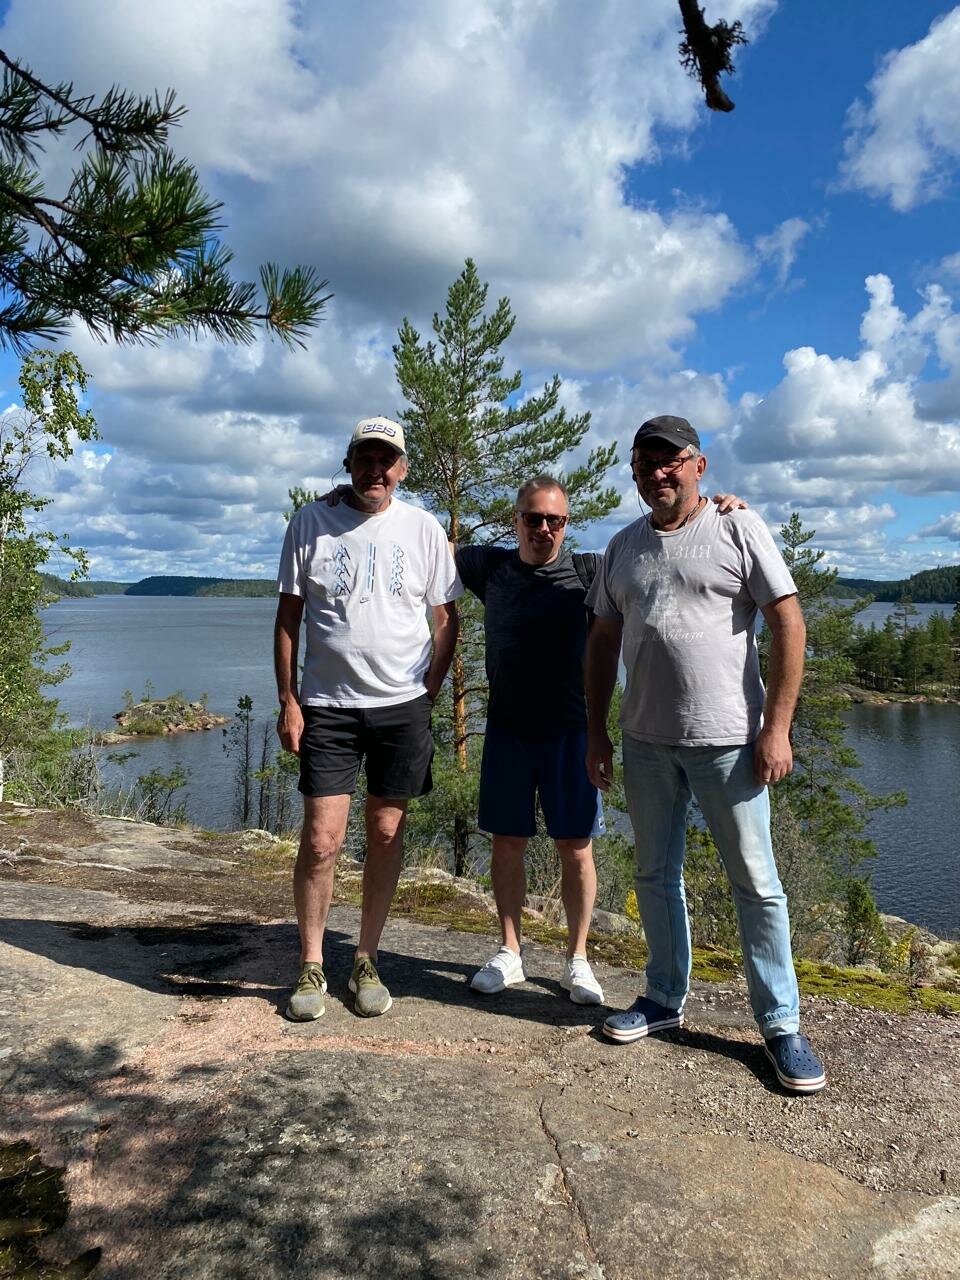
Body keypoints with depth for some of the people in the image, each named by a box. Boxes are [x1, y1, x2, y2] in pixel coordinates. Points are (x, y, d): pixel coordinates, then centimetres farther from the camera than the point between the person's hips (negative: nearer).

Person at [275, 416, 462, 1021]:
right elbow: (289, 616, 4)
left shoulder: (423, 528, 3)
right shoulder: (311, 522, 2)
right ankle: (311, 966, 17)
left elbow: (447, 618, 7)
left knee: (386, 834, 8)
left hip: (402, 705, 1)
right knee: (321, 839, -3)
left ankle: (367, 963, 24)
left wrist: (427, 695, 0)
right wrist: (288, 701, -1)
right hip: (327, 705, -1)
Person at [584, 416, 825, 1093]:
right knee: (656, 876, 15)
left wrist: (777, 727, -12)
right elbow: (603, 641, 14)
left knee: (756, 884, 3)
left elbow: (790, 625, -7)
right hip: (646, 742, 5)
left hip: (726, 740, -5)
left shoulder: (739, 529, -3)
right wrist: (596, 731, 10)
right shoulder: (624, 546, 12)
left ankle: (781, 1024, 18)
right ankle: (666, 998, 32)